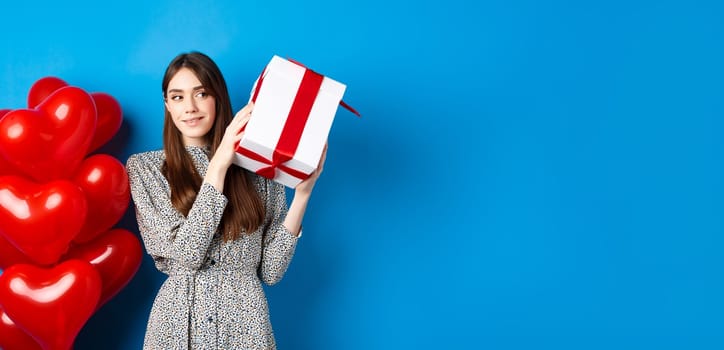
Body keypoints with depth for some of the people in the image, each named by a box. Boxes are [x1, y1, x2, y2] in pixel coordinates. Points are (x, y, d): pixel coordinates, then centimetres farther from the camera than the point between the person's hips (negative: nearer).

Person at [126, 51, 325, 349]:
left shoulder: (258, 168, -1)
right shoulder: (144, 167, -2)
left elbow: (271, 270, -2)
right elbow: (186, 254, -15)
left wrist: (302, 193, -11)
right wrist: (219, 163, -18)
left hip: (245, 324, 1)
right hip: (179, 322, -1)